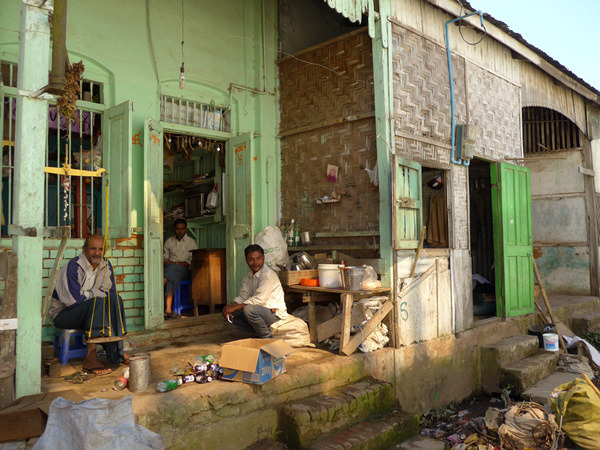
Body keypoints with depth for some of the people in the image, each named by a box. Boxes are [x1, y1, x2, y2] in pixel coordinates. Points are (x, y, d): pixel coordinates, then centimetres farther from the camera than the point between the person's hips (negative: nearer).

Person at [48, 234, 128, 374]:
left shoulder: (105, 265, 2)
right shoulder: (73, 266, -20)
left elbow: (111, 292, -2)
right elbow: (74, 299, -24)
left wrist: (88, 294, -15)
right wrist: (94, 294, -10)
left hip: (88, 310, 7)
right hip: (63, 313, -6)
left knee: (115, 299, -17)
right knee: (98, 302, -31)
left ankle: (116, 351, -17)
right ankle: (90, 358, -34)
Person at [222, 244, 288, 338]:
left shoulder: (268, 275, -19)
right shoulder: (248, 276, 9)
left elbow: (258, 300, -25)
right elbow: (243, 297, 6)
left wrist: (235, 307, -25)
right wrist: (232, 305, -16)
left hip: (274, 313, -8)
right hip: (258, 310, 9)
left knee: (249, 309, -36)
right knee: (226, 312, -2)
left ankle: (267, 337, -11)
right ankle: (258, 333, 5)